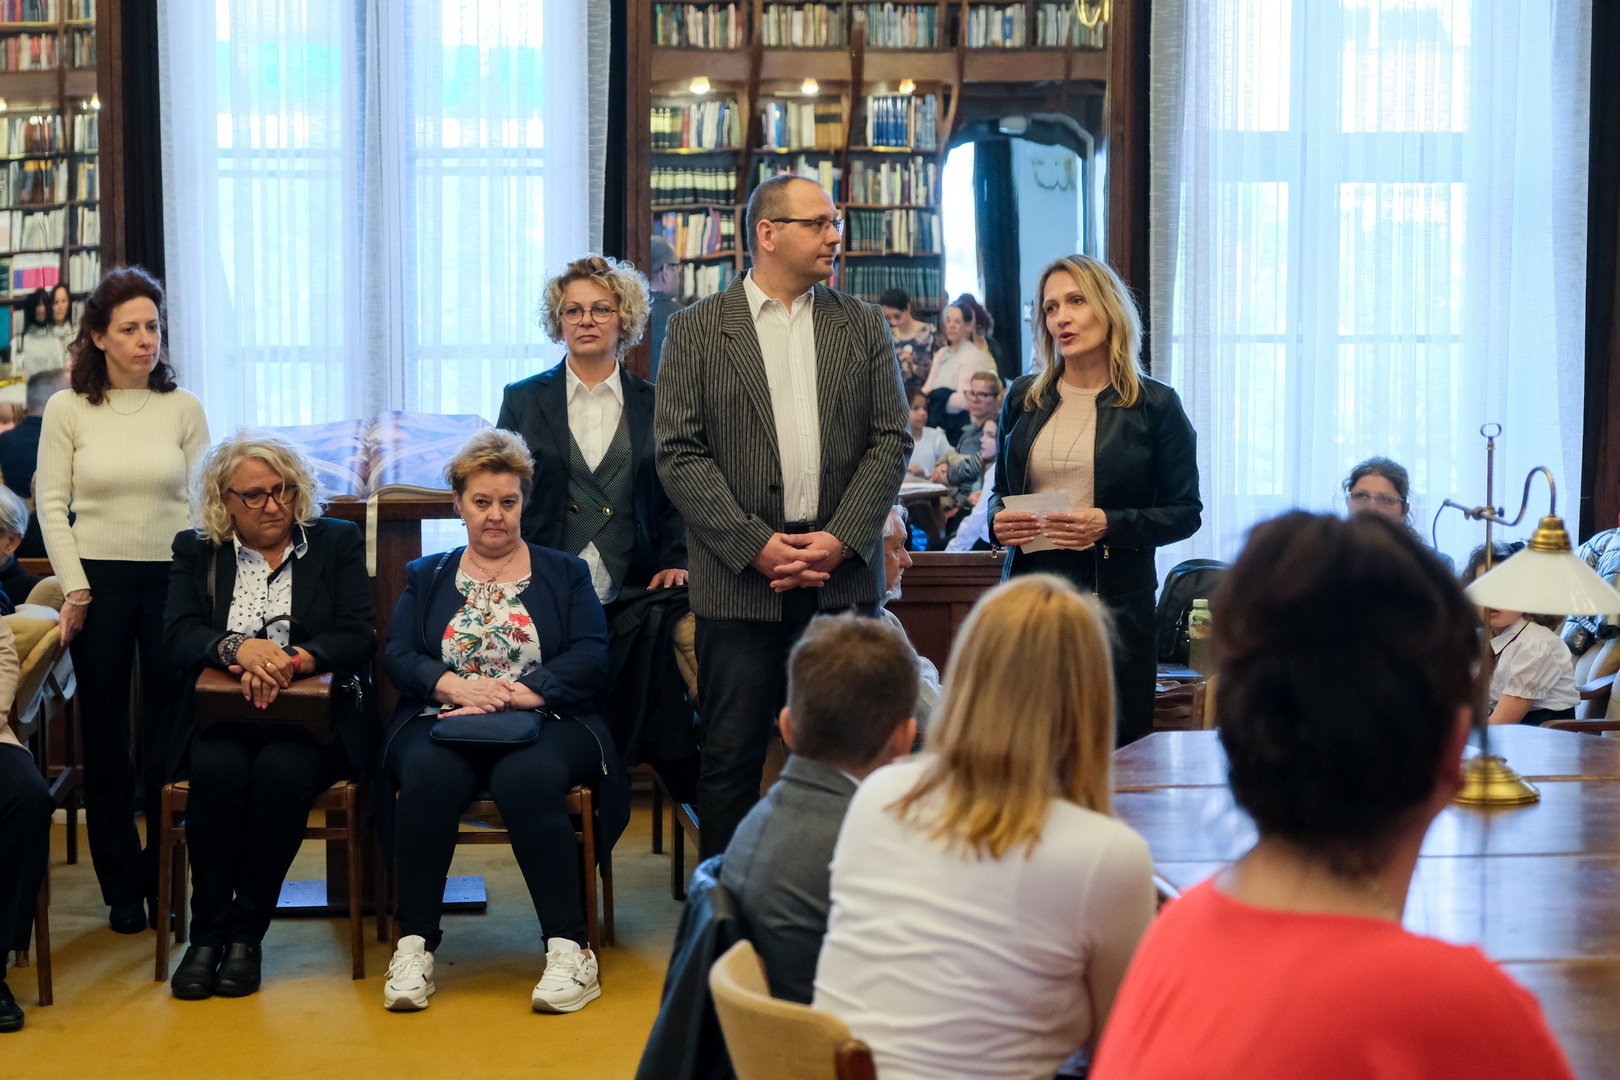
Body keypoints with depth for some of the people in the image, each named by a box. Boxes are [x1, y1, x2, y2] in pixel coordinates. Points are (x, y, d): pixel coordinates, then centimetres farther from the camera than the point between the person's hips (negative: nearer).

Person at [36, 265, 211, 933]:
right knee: (106, 735, 4)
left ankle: (166, 880, 13)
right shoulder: (68, 410, 1)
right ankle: (121, 888, 12)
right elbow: (51, 505, 1)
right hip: (100, 579, 0)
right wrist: (74, 586, -6)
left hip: (172, 579, 0)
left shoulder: (183, 409, 3)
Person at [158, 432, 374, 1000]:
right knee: (218, 770, -32)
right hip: (220, 717, 1)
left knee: (282, 770, -33)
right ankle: (207, 932, -21)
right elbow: (178, 636, -1)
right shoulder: (196, 552, 14)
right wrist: (238, 647, -23)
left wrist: (293, 658, -21)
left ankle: (248, 933, -22)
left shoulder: (338, 543, 11)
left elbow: (356, 638, -1)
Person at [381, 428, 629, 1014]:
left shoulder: (564, 573, 18)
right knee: (428, 778, -34)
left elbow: (589, 658, 3)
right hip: (443, 722, 1)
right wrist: (457, 686, -13)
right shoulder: (426, 577, 24)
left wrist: (514, 693, -13)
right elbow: (399, 656, 8)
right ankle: (414, 946, -29)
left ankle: (569, 949, -33)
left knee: (526, 780, -36)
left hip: (543, 721, -1)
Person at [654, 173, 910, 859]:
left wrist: (841, 540, -7)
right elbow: (679, 453, -3)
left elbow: (891, 440, 6)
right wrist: (756, 545, -12)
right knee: (731, 754, 2)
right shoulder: (697, 329, 3)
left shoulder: (863, 326, 11)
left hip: (843, 574, 2)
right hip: (741, 577, -2)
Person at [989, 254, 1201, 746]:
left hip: (1115, 599, -3)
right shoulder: (1023, 398, 12)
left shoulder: (1154, 405, 1)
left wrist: (1110, 525, -14)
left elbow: (1185, 511, 0)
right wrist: (998, 520, -1)